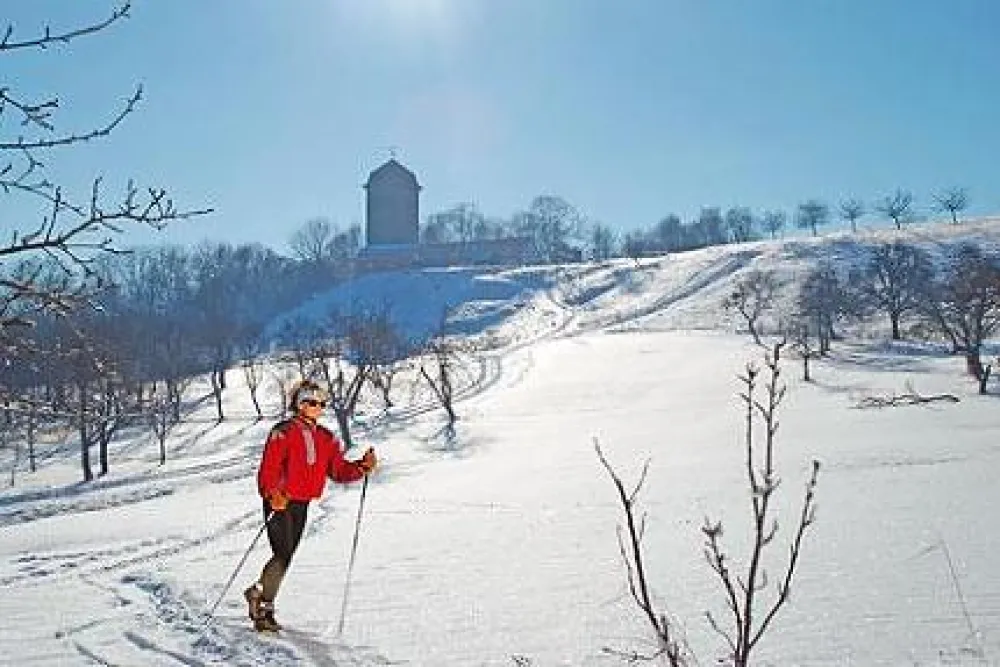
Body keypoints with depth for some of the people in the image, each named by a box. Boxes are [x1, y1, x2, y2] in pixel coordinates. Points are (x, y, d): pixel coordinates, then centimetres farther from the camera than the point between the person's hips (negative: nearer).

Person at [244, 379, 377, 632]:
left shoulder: (326, 438, 10)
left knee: (285, 558, 11)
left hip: (302, 505, 6)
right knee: (283, 556, -13)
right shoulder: (283, 432, -9)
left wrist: (362, 467, -11)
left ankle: (259, 593, 29)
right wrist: (273, 493, -31)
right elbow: (269, 468, -15)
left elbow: (339, 470, 6)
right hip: (279, 502, -6)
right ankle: (263, 604, 2)